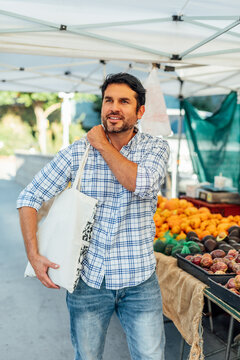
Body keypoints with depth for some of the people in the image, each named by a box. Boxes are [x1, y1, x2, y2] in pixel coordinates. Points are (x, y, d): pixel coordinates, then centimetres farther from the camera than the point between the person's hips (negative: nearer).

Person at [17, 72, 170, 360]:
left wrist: (103, 145, -14)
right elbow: (29, 198, -2)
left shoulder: (155, 148, -3)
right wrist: (33, 254, -11)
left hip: (139, 282, 0)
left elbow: (141, 183, -24)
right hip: (87, 279, 1)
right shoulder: (77, 152, -3)